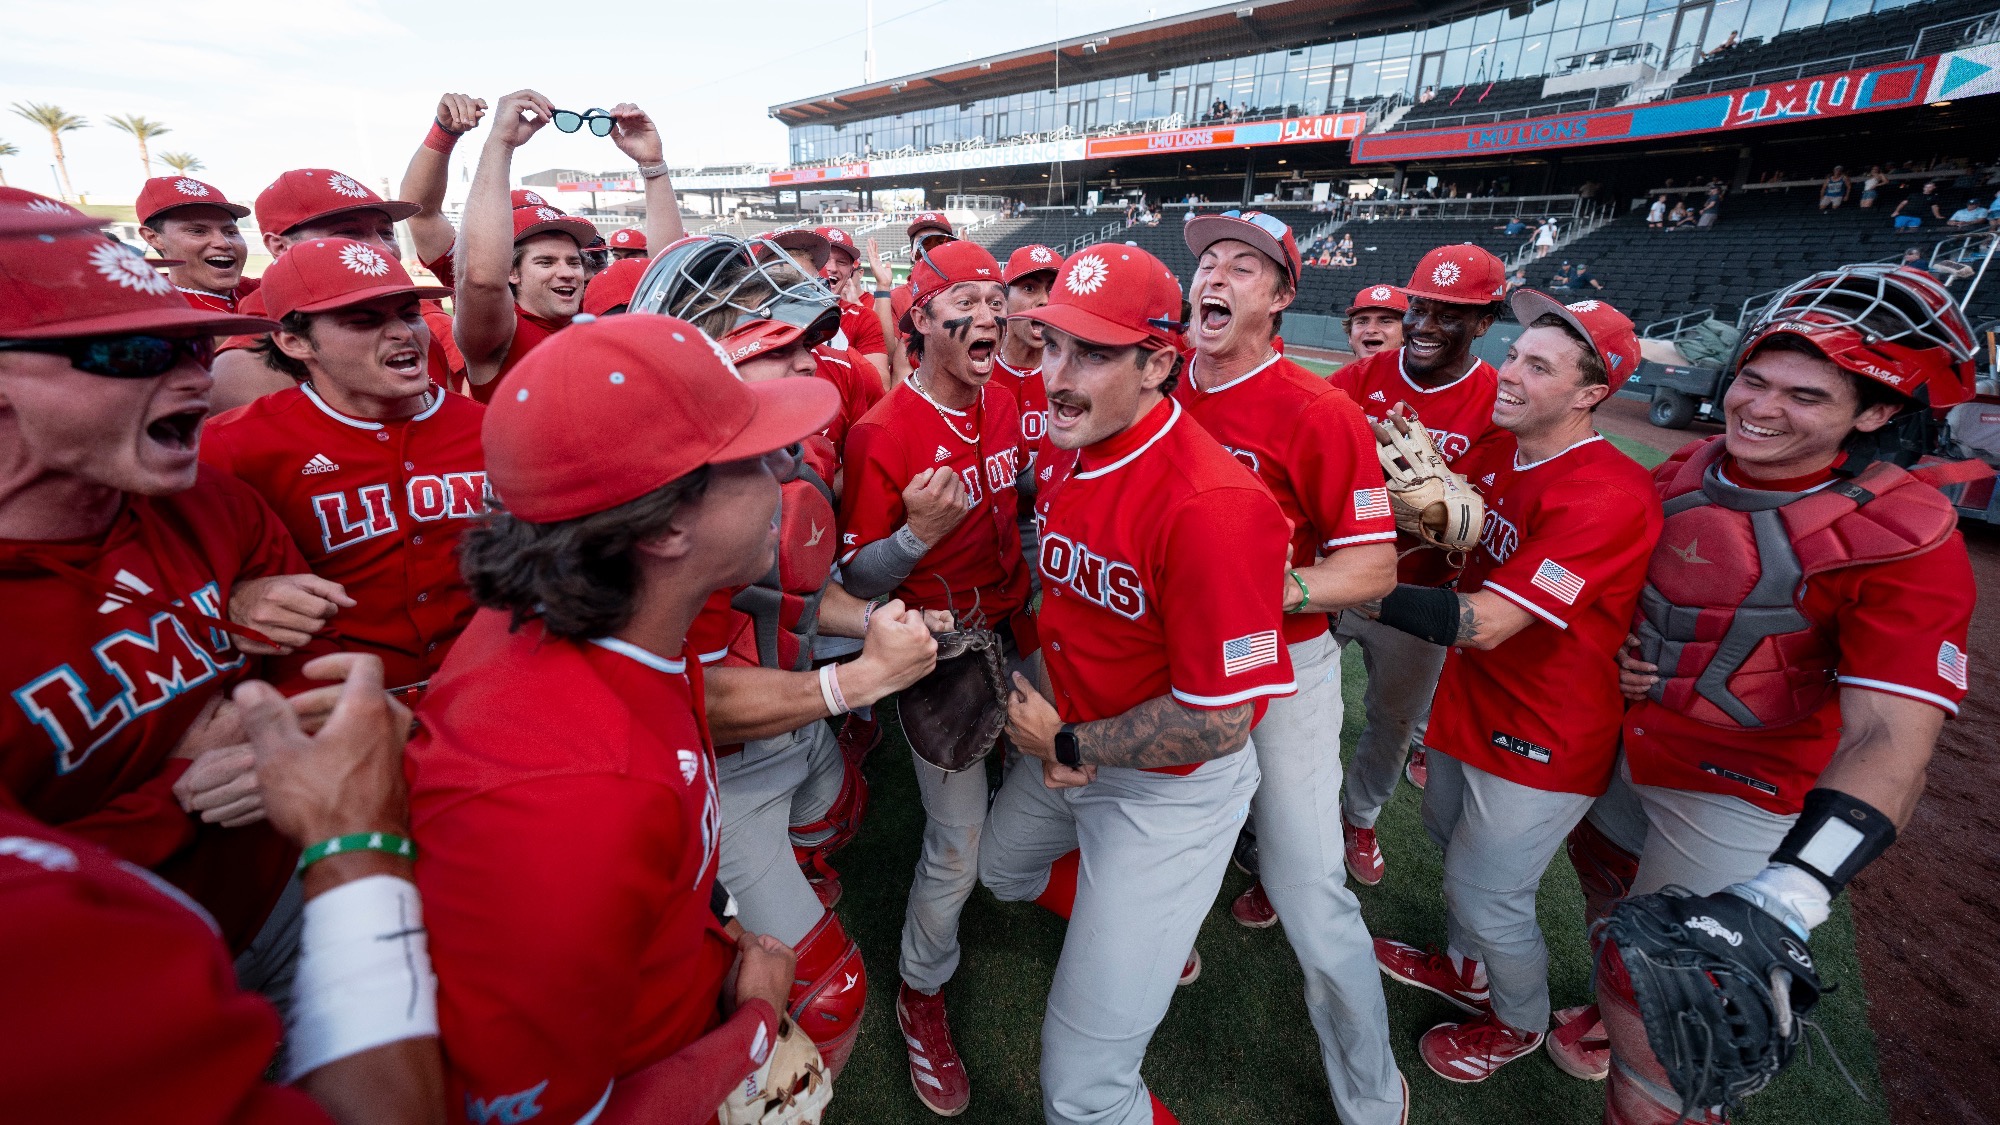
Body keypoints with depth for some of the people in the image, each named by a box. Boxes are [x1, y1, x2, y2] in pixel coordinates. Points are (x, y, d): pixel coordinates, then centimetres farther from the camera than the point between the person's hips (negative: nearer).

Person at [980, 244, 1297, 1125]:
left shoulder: (1210, 506, -32)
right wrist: (1043, 713, -2)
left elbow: (1217, 723, -27)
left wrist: (1069, 746, -16)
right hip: (1068, 743, 8)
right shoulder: (1060, 452, -5)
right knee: (1002, 873, 34)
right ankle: (1147, 939, 57)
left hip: (1171, 789, -8)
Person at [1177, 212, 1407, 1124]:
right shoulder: (1164, 391, 1)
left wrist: (1259, 593, -28)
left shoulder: (1319, 413, -16)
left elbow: (1374, 568, -16)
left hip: (1284, 664, -5)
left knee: (1311, 903, 0)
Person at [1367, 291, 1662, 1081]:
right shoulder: (1504, 453, -1)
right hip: (1472, 700, 8)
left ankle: (1519, 1021, 41)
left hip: (1541, 736, -8)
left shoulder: (1607, 496, -27)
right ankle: (1463, 968, 54)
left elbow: (1486, 622, -32)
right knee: (1449, 837, 26)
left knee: (1487, 897, 9)